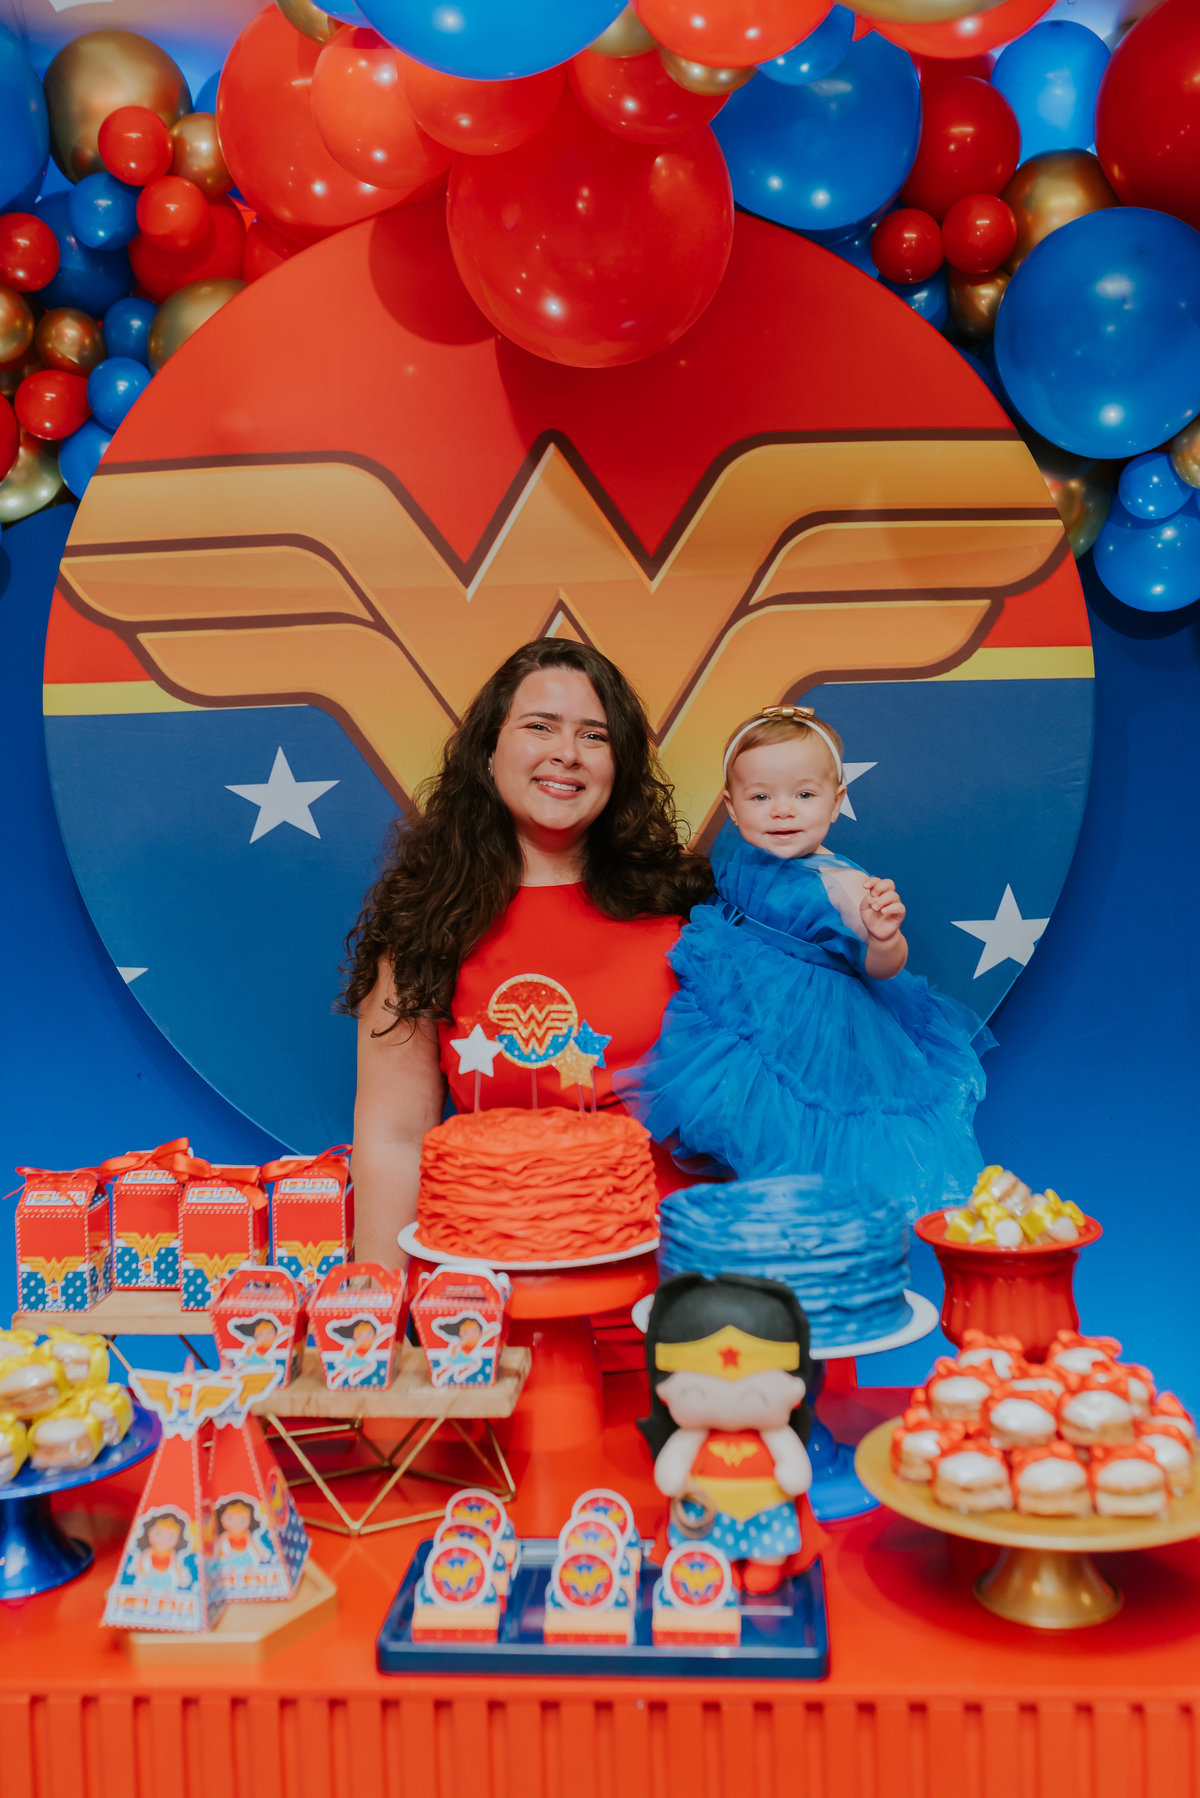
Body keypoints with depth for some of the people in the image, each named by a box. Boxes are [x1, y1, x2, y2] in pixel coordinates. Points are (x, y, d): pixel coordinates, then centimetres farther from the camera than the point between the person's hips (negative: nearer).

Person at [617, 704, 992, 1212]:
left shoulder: (840, 885, -22)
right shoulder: (734, 854, -1)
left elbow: (881, 968, -24)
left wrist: (884, 936, -43)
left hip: (812, 1036, -6)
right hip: (740, 1013, 6)